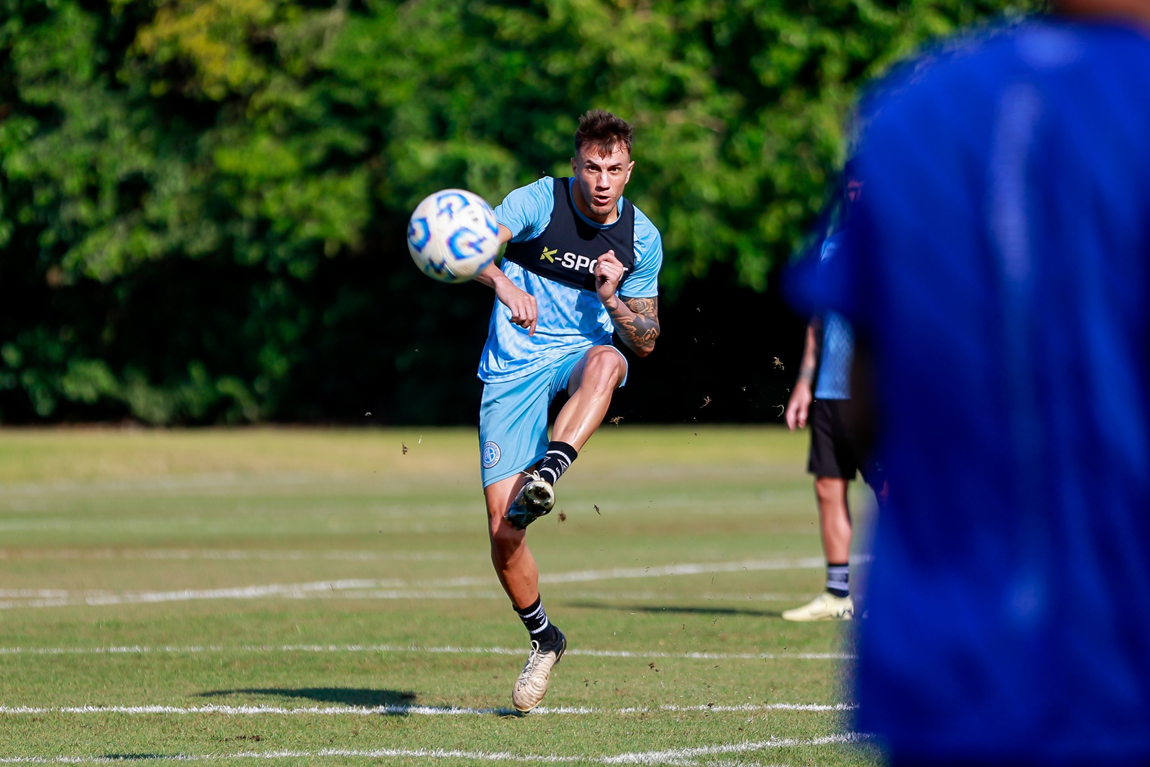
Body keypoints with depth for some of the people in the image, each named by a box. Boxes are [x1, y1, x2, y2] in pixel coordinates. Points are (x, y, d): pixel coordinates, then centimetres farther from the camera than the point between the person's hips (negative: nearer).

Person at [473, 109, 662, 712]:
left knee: (606, 361, -39)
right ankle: (543, 639, 14)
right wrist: (503, 283, -46)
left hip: (582, 351, 1)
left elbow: (645, 342, 7)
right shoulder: (539, 202, -9)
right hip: (514, 364, -1)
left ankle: (547, 477, -52)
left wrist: (612, 300, -13)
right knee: (501, 526, -9)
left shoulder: (641, 239, 1)